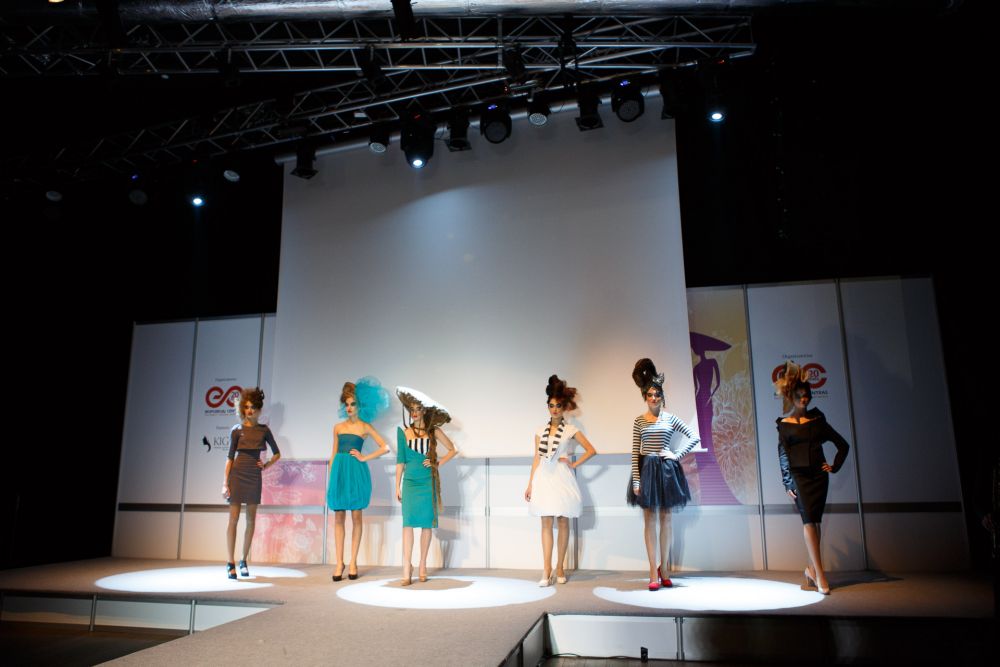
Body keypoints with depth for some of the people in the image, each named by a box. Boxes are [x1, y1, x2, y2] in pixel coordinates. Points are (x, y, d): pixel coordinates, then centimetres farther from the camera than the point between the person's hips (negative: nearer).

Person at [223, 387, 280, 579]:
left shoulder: (264, 430, 7)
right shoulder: (237, 430, 2)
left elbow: (277, 453, 16)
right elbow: (230, 457, 0)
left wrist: (267, 465, 0)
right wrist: (225, 482, -6)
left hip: (254, 476, 2)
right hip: (238, 475, -2)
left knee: (251, 520, 5)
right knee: (233, 518, -3)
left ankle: (244, 561, 16)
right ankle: (231, 563, 3)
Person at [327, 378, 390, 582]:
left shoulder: (365, 427, 4)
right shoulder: (338, 427, 13)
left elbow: (385, 448, 0)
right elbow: (334, 454, 15)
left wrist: (364, 458, -4)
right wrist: (330, 478, 9)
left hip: (357, 473, -3)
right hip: (339, 472, 3)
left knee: (356, 517, 1)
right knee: (338, 517, 1)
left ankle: (353, 563, 8)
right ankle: (339, 563, 6)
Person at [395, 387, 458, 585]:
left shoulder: (433, 431, 4)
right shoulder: (403, 431, 5)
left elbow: (452, 450, 12)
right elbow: (400, 460, 7)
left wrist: (438, 463, -2)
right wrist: (397, 486, 5)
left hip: (428, 481, 0)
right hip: (410, 481, 0)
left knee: (427, 523, 4)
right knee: (408, 523, -9)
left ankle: (422, 566, 16)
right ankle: (407, 571, -9)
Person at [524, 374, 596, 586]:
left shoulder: (571, 430, 0)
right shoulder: (540, 431, 8)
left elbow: (591, 450, 1)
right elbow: (536, 459, 9)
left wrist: (574, 464, -5)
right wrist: (530, 484, 5)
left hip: (562, 478, -2)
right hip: (544, 478, 2)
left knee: (563, 523, 5)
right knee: (546, 524, -1)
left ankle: (560, 568, 16)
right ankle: (546, 570, -2)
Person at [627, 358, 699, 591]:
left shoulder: (670, 418, 3)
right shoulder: (639, 421, 2)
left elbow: (694, 438, 5)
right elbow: (635, 452, -1)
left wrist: (677, 455, -4)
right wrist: (636, 480, -7)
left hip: (667, 469, 1)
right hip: (646, 470, -1)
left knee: (665, 518, 7)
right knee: (649, 519, 0)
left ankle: (664, 569, 18)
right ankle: (654, 573, 2)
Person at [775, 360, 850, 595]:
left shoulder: (817, 419, 10)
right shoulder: (784, 424, 3)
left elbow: (842, 444, 16)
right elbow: (782, 455, 0)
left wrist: (835, 466, 6)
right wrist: (787, 484, -5)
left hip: (819, 475, 3)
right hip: (799, 476, -3)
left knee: (814, 522, 5)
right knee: (809, 521, -11)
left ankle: (811, 568, 17)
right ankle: (819, 574, -12)